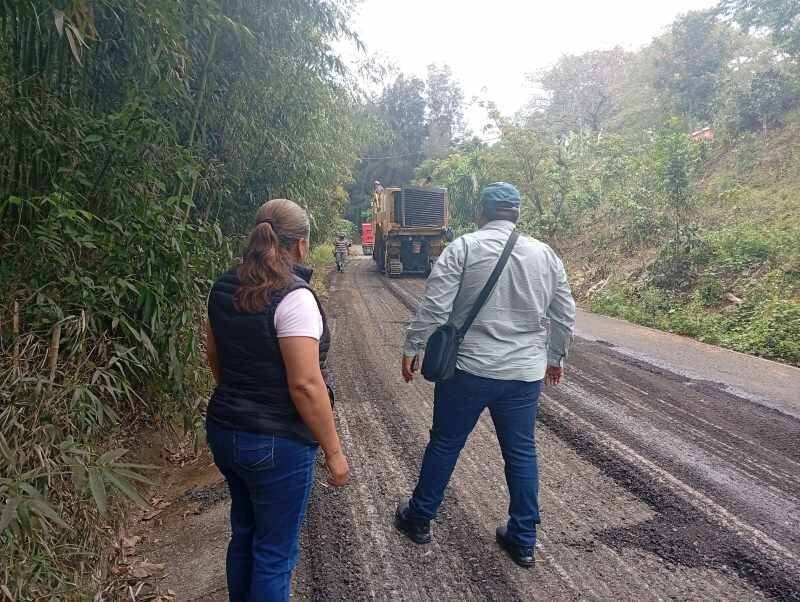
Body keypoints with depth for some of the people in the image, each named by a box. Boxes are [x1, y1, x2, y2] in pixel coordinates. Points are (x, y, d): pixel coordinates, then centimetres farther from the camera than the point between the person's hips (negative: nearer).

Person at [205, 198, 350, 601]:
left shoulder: (224, 287, 3)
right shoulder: (293, 297, -22)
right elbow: (305, 385, -24)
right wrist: (333, 451, -14)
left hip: (223, 431, 8)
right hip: (276, 445, -8)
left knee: (243, 533, 27)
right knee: (275, 552, 12)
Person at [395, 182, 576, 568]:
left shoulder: (464, 247, -8)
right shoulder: (545, 254, 6)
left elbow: (433, 307, -14)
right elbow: (565, 316, 11)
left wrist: (411, 349, -3)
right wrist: (555, 357, 24)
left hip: (469, 369, -3)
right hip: (525, 374, 4)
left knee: (444, 444, 13)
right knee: (521, 453, 15)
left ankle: (419, 518, 31)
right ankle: (523, 541, 27)